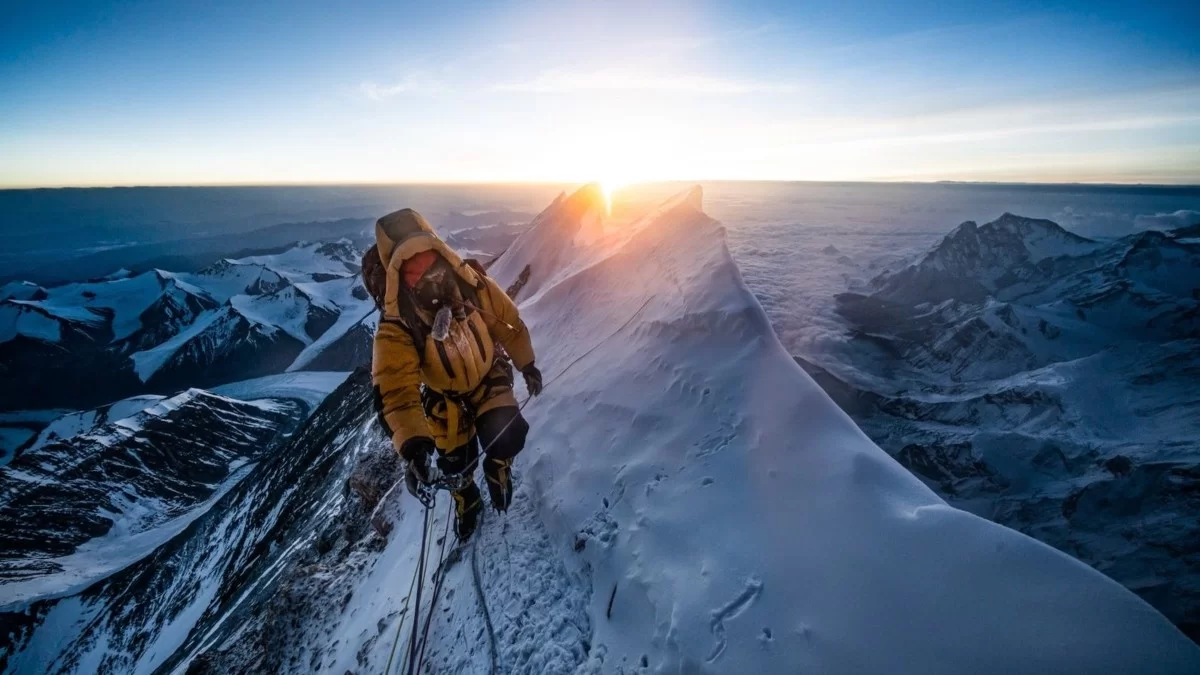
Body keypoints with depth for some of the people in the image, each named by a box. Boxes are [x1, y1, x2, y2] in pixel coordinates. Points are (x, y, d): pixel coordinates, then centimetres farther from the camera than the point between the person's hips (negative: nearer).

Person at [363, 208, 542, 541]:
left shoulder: (473, 284, -28)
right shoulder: (395, 326, -34)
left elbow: (508, 324, -10)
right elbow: (396, 390, -40)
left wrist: (527, 364, 1)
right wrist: (413, 444, -54)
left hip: (489, 378, 1)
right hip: (445, 397, 0)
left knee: (507, 437, -19)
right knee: (455, 463, 12)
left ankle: (497, 467, 22)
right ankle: (466, 503, 50)